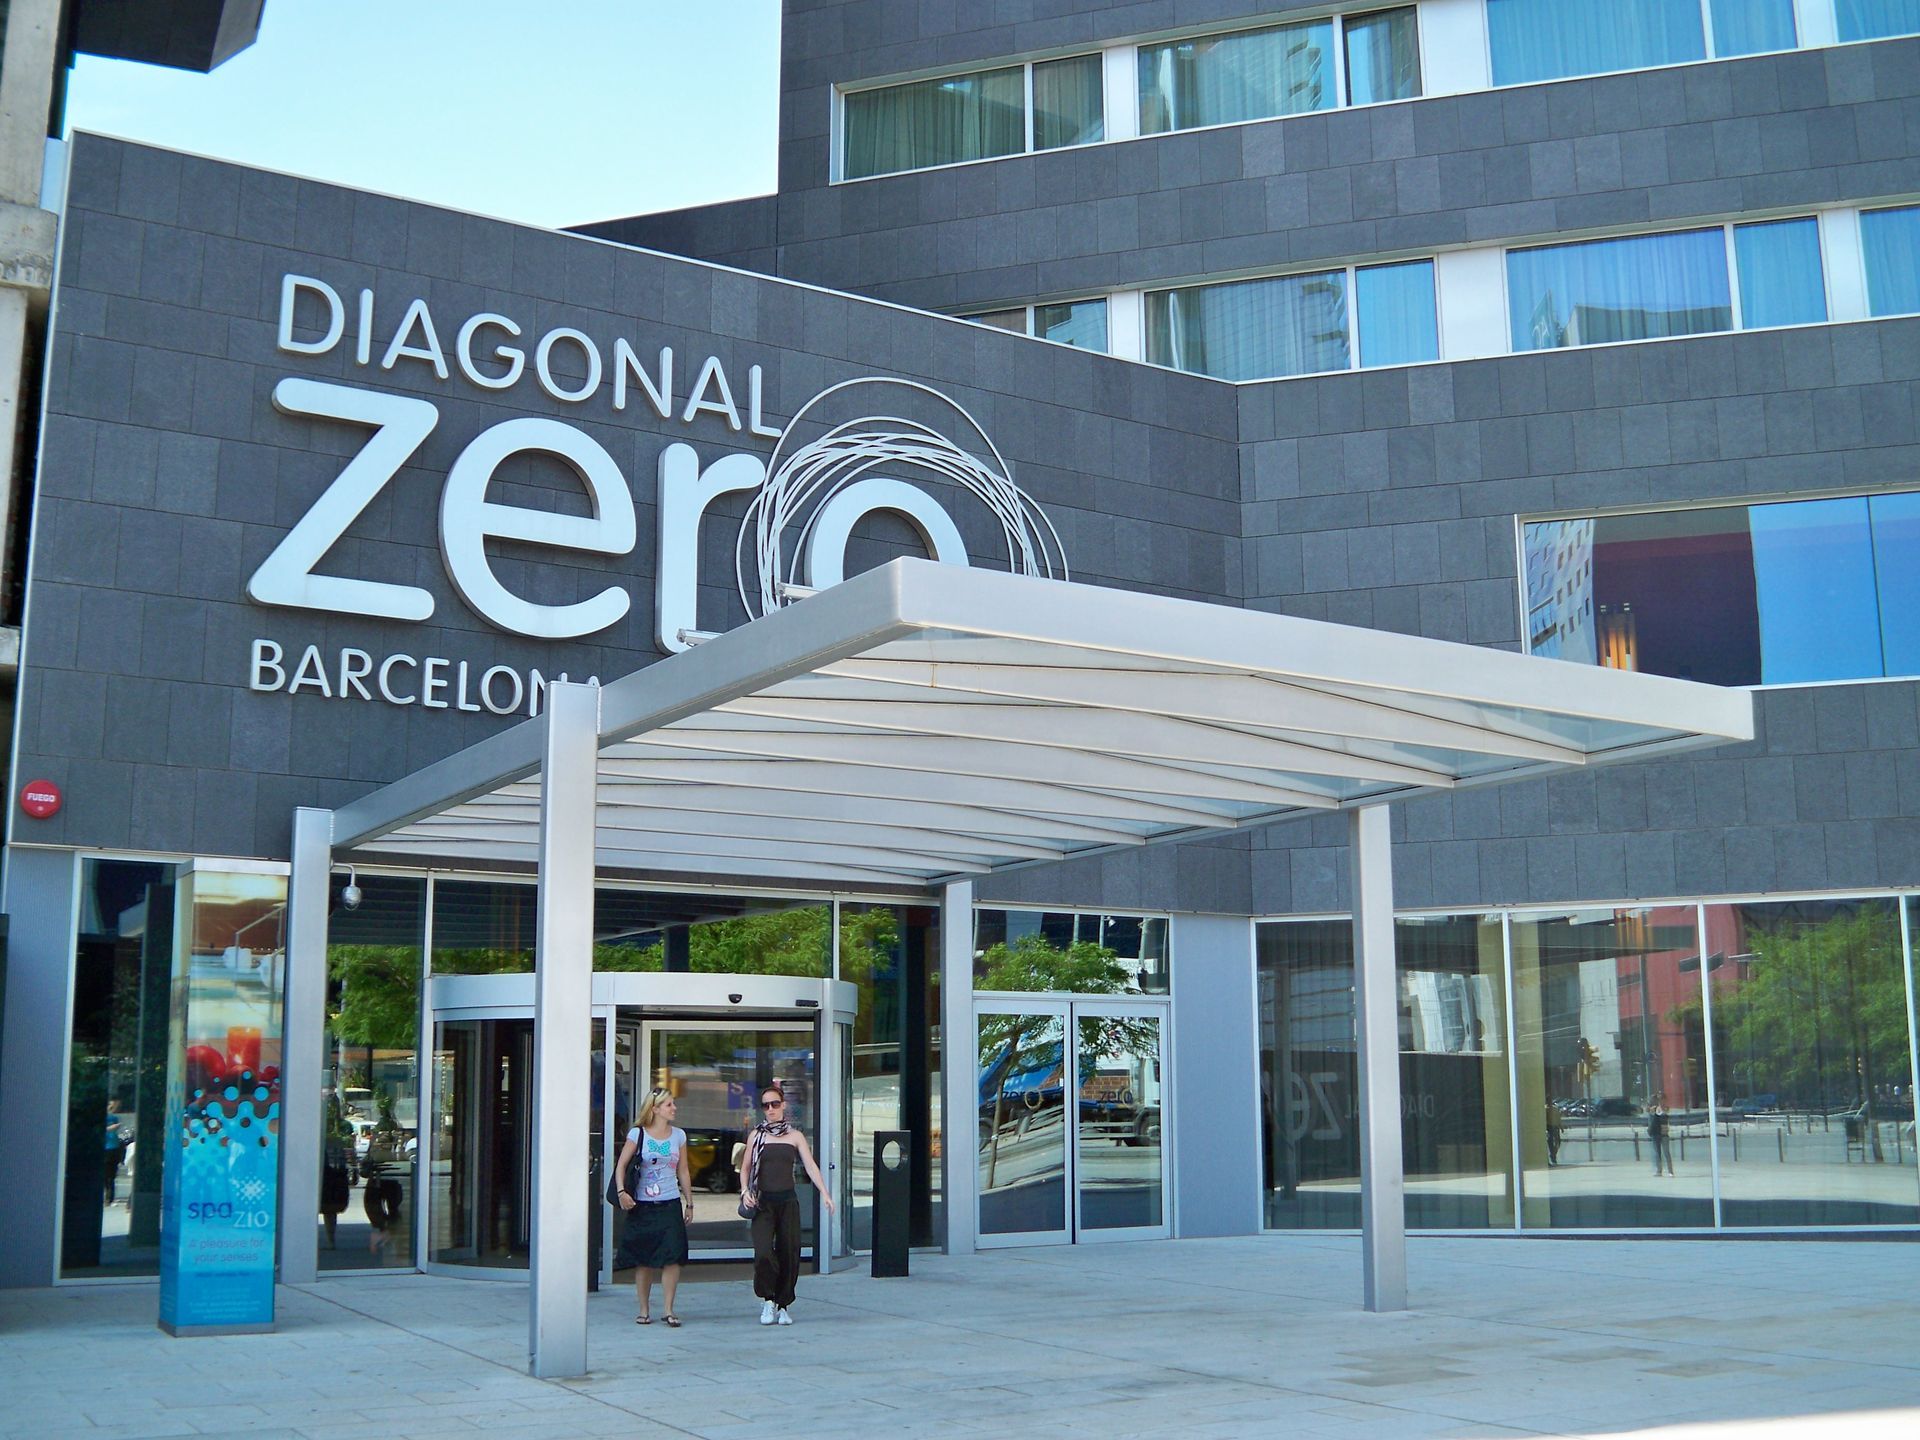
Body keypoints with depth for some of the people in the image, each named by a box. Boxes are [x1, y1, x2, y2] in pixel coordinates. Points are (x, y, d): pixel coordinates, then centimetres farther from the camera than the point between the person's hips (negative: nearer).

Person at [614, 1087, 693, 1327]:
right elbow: (621, 1165, -5)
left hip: (670, 1205, 2)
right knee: (643, 1260, 4)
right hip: (642, 1206, -2)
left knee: (672, 1258, -8)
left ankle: (668, 1310, -1)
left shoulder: (678, 1135, 8)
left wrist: (689, 1203, 13)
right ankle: (644, 1310, 15)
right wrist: (622, 1192, -20)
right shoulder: (637, 1134, -2)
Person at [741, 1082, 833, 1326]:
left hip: (788, 1200, 1)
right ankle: (767, 1300, 3)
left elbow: (811, 1166, -1)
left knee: (789, 1253, 1)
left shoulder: (795, 1136, 7)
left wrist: (824, 1193, -12)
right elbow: (746, 1168, 11)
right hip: (763, 1202, -1)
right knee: (763, 1253, -17)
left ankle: (782, 1305, 16)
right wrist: (745, 1191, -7)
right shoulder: (757, 1135, 8)